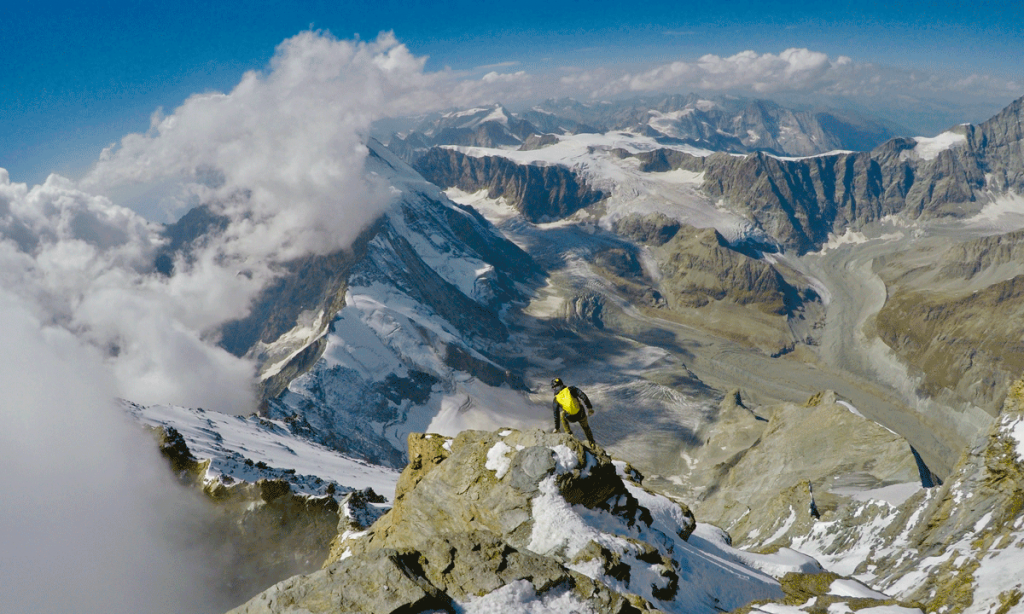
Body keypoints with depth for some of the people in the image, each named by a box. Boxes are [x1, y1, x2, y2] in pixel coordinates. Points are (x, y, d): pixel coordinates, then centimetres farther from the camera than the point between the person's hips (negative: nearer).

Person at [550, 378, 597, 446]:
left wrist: (556, 428, 19)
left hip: (570, 418, -1)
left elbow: (556, 416, 9)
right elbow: (583, 396, -9)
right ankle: (592, 443, 42)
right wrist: (589, 407, -6)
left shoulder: (556, 400, 3)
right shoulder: (571, 389, 1)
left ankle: (569, 433, 27)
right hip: (581, 415, 1)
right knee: (585, 427, 31)